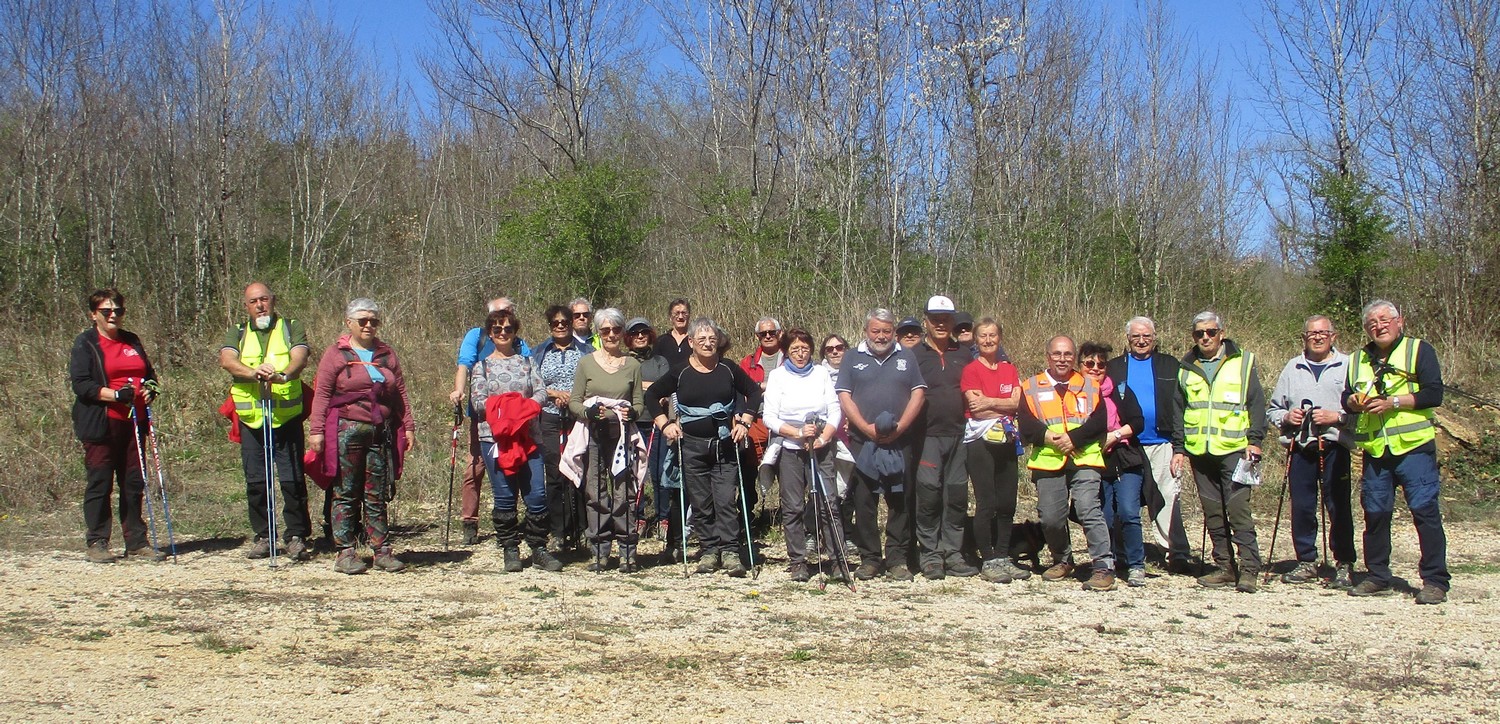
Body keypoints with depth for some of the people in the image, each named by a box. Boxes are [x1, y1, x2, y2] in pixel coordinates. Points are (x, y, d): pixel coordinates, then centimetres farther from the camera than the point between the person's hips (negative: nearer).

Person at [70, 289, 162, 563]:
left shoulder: (132, 341, 17)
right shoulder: (85, 343, -1)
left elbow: (149, 373, 24)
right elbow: (80, 384, -10)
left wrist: (150, 388, 1)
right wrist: (116, 394, -22)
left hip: (134, 422, 6)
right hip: (101, 424, -6)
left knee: (134, 483, 8)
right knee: (100, 483, -2)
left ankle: (136, 541, 15)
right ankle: (96, 543, 6)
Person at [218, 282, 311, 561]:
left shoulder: (292, 328, 9)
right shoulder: (238, 333, 13)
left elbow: (300, 358, -10)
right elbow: (226, 360, -7)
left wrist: (283, 375, -33)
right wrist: (253, 373, -28)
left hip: (287, 419, -2)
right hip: (251, 420, 2)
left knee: (293, 480, -4)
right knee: (255, 482, 6)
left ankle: (296, 536, 6)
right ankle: (262, 537, 17)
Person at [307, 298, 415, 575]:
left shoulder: (387, 354, 15)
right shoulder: (336, 354, 3)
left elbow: (400, 394, 15)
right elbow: (321, 394, -2)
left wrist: (408, 426, 8)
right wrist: (316, 430, -9)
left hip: (382, 433, 4)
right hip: (347, 430, -3)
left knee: (378, 495, 6)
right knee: (346, 494, 1)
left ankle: (382, 550, 9)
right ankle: (345, 552, 5)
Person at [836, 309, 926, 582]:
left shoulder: (906, 357, 12)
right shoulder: (853, 358, 9)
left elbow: (918, 394, 5)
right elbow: (844, 397, 1)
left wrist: (900, 426, -9)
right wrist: (867, 428, -12)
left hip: (900, 443, 1)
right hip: (862, 443, 0)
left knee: (901, 503, 0)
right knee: (864, 503, 0)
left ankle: (898, 559, 6)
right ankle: (869, 559, 7)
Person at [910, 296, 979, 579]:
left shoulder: (963, 356, 15)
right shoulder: (914, 355, 4)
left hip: (958, 435, 4)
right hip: (927, 436, -3)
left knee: (957, 495, 4)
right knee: (929, 494, -6)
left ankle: (953, 553, 11)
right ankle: (930, 554, 2)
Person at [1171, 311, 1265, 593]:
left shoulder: (1243, 362, 5)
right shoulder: (1186, 368, 14)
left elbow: (1256, 404, 3)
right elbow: (1178, 411, 17)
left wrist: (1254, 440, -7)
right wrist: (1178, 448, 11)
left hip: (1234, 449, -4)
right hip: (1199, 451, 4)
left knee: (1238, 509, -11)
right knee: (1213, 513, 7)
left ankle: (1248, 569, -7)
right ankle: (1225, 567, 15)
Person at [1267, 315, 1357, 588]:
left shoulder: (1347, 366, 5)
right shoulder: (1292, 368, 16)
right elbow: (1272, 409, 21)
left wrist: (1337, 417, -15)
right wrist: (1286, 417, 2)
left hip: (1334, 447, -3)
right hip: (1300, 448, 3)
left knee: (1339, 507, -4)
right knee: (1301, 507, 4)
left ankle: (1344, 564, 7)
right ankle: (1307, 563, 15)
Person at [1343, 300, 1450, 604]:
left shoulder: (1419, 350, 2)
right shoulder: (1358, 359, 18)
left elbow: (1434, 393, -8)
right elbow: (1346, 398, 18)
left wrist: (1392, 402, -16)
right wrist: (1354, 402, -5)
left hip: (1414, 446, -5)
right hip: (1375, 451, 5)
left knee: (1425, 510, -8)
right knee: (1375, 513, 8)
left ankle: (1435, 582, -4)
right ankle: (1377, 577, 19)